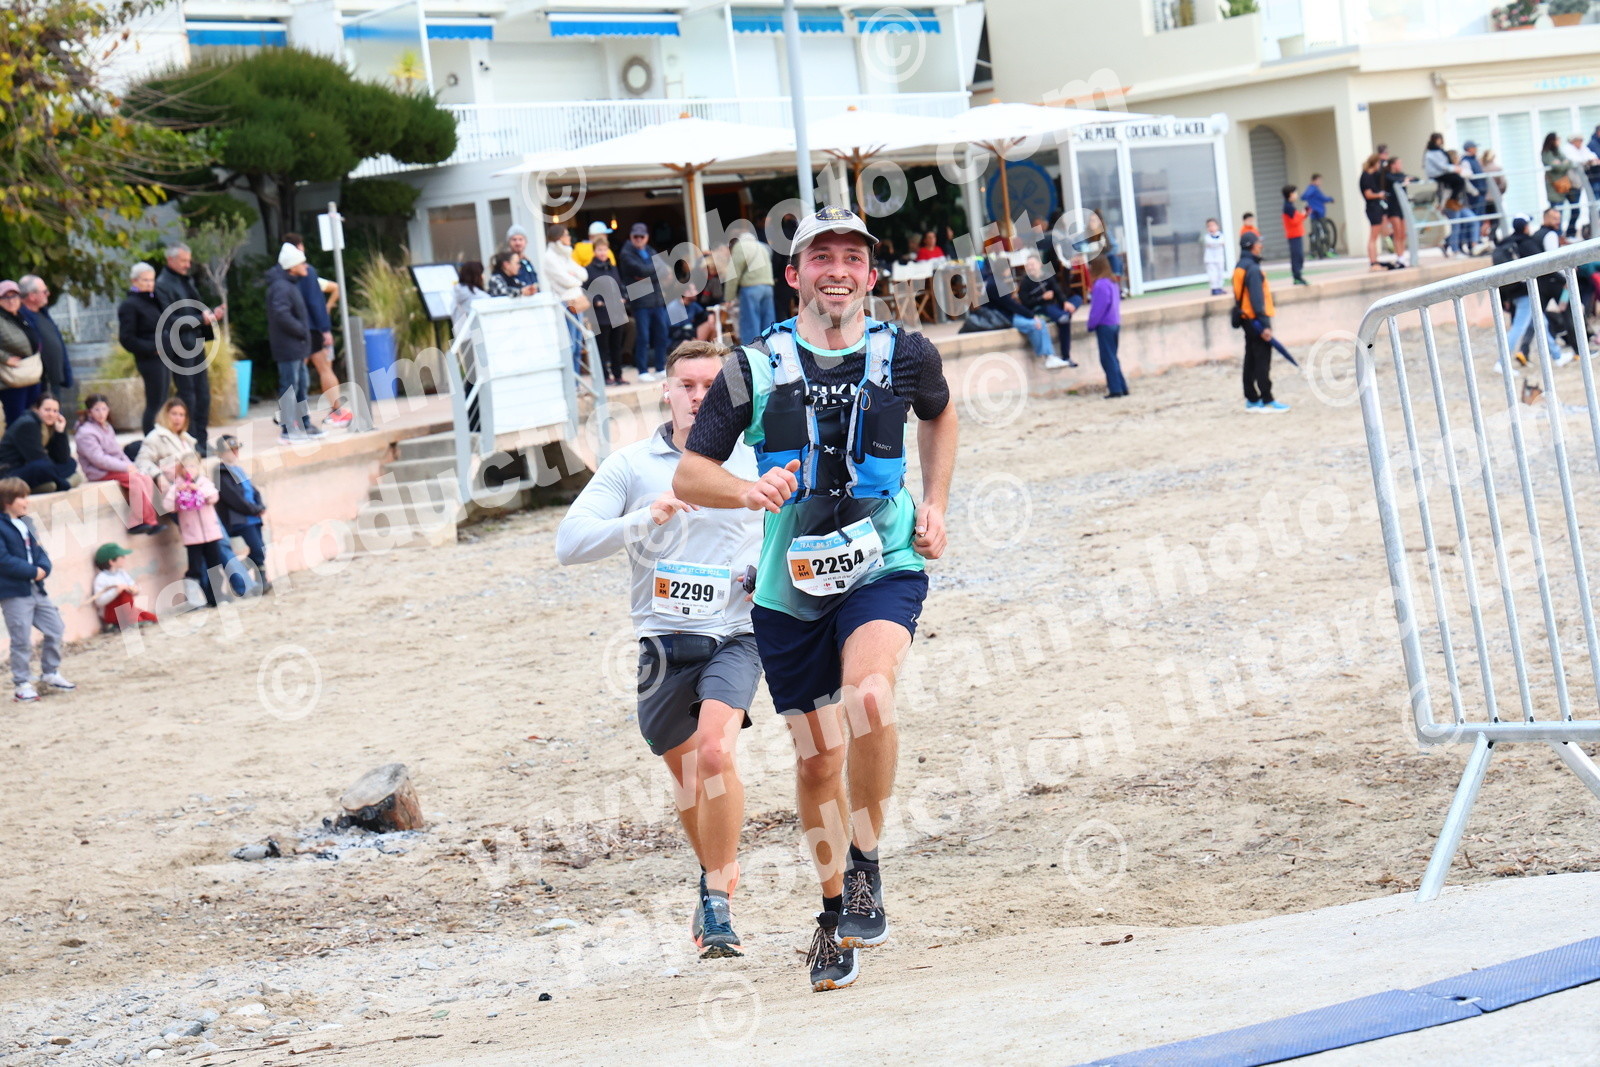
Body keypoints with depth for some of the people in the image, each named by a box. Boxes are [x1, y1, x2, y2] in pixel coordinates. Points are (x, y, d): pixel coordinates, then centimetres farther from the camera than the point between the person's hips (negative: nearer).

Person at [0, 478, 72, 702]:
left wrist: (43, 568, -8)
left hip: (37, 589, 8)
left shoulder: (26, 524, 12)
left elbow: (39, 550, 14)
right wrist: (33, 571, -18)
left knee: (55, 631, 11)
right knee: (22, 640, -2)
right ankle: (22, 683, 8)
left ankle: (50, 673, 27)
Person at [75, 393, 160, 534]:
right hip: (98, 473, -8)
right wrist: (125, 467, -19)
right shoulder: (85, 433, -11)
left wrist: (130, 466, 0)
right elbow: (99, 459, -19)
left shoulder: (107, 428, 18)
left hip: (114, 468, 8)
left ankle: (148, 519, -22)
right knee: (135, 479, -25)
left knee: (146, 478, -14)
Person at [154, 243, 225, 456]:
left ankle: (201, 441, 16)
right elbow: (170, 320, -15)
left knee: (203, 394, 9)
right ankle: (190, 443, 1)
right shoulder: (163, 284, -10)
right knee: (187, 395, -4)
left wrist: (213, 313, 4)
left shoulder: (186, 281, 16)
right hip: (178, 348, -8)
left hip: (196, 344, 8)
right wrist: (201, 319, -18)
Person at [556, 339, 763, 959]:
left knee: (716, 752, -25)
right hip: (663, 640, 2)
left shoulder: (754, 461, 3)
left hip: (734, 635, -2)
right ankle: (715, 876, 43)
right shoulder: (631, 466, 1)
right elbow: (569, 544, -9)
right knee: (685, 772, 15)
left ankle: (720, 907, -18)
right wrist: (645, 519, -24)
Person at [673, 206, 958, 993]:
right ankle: (836, 912, 29)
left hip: (883, 568, -1)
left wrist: (935, 504, 11)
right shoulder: (756, 367, -4)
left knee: (869, 696, -30)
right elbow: (689, 474, -1)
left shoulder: (905, 356, -1)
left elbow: (939, 416, 23)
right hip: (791, 584, 1)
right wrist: (747, 491, -21)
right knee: (816, 755, 8)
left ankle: (865, 863, -8)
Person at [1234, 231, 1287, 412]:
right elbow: (1257, 299, -22)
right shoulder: (1252, 269, -18)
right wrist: (1265, 325, -23)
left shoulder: (1239, 267, 12)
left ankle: (1252, 399, 16)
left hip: (1247, 320, 10)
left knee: (1251, 361, 12)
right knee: (1262, 361, -7)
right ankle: (1267, 401, -6)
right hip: (1256, 321, -10)